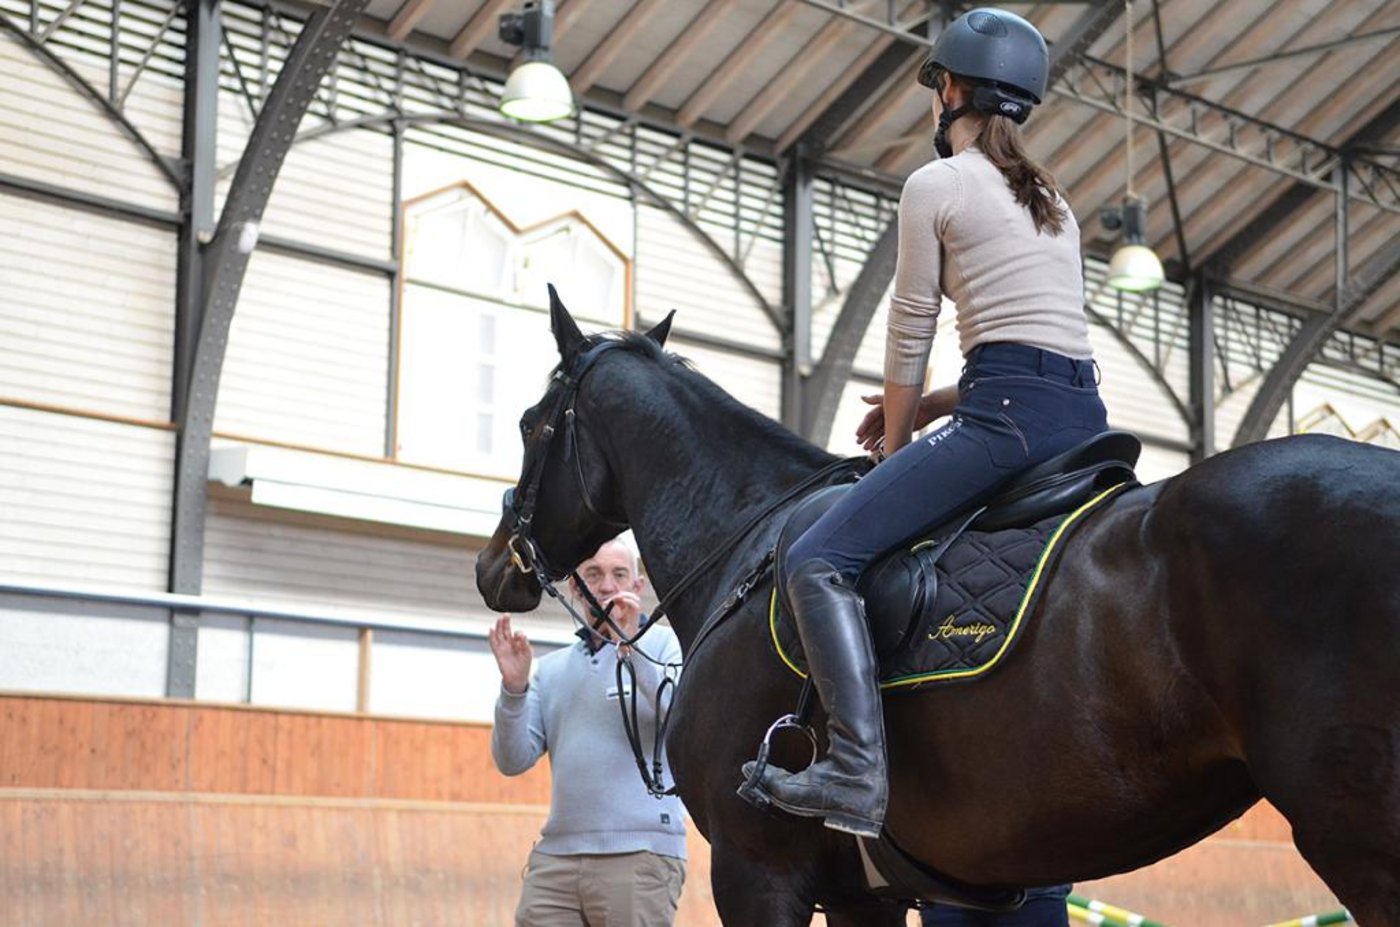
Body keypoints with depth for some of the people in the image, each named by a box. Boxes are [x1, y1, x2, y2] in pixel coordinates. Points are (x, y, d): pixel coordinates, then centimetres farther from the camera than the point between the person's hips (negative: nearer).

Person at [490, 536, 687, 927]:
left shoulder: (664, 643, 6)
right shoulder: (550, 668, 17)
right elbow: (513, 761, 8)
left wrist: (632, 649, -18)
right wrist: (514, 688, -7)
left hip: (640, 854, -4)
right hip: (555, 856, 4)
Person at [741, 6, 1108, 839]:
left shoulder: (935, 186, 2)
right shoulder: (1052, 201, 24)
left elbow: (911, 333, 4)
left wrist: (895, 441, 18)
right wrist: (927, 410, 25)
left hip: (1008, 418, -9)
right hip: (1086, 419, 9)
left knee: (819, 561, -12)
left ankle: (858, 775, -26)